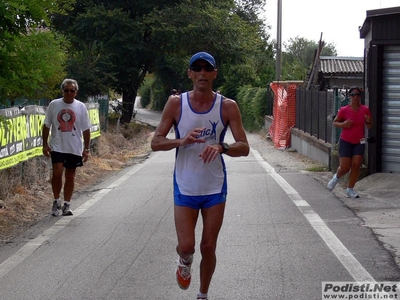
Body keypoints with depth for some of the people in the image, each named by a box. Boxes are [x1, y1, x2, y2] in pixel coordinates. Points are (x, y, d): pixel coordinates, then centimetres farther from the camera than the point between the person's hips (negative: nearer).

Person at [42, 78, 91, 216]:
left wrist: (86, 149, 0)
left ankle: (66, 205, 18)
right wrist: (45, 144, 0)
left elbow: (86, 130, 3)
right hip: (57, 147, -1)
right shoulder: (54, 105, -2)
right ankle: (56, 201, 6)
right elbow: (46, 126, 5)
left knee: (70, 176, 8)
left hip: (75, 148, 1)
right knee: (57, 172, -14)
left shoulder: (81, 107, -1)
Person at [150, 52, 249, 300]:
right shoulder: (176, 103, -6)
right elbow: (156, 142, -6)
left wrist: (221, 147, -30)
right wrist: (181, 141, -26)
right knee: (186, 247, -6)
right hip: (185, 187, 0)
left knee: (208, 247, 8)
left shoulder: (228, 107, -7)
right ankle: (185, 262, 31)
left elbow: (244, 147, -9)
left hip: (215, 188, 1)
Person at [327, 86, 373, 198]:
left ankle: (350, 189, 8)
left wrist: (368, 122, -16)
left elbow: (369, 127, 7)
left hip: (359, 142, 2)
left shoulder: (365, 110, -2)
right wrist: (342, 124, -18)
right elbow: (335, 122, 2)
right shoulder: (344, 110, -8)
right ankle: (337, 177, 29)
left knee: (356, 165, -7)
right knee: (345, 167, -6)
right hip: (345, 142, -2)